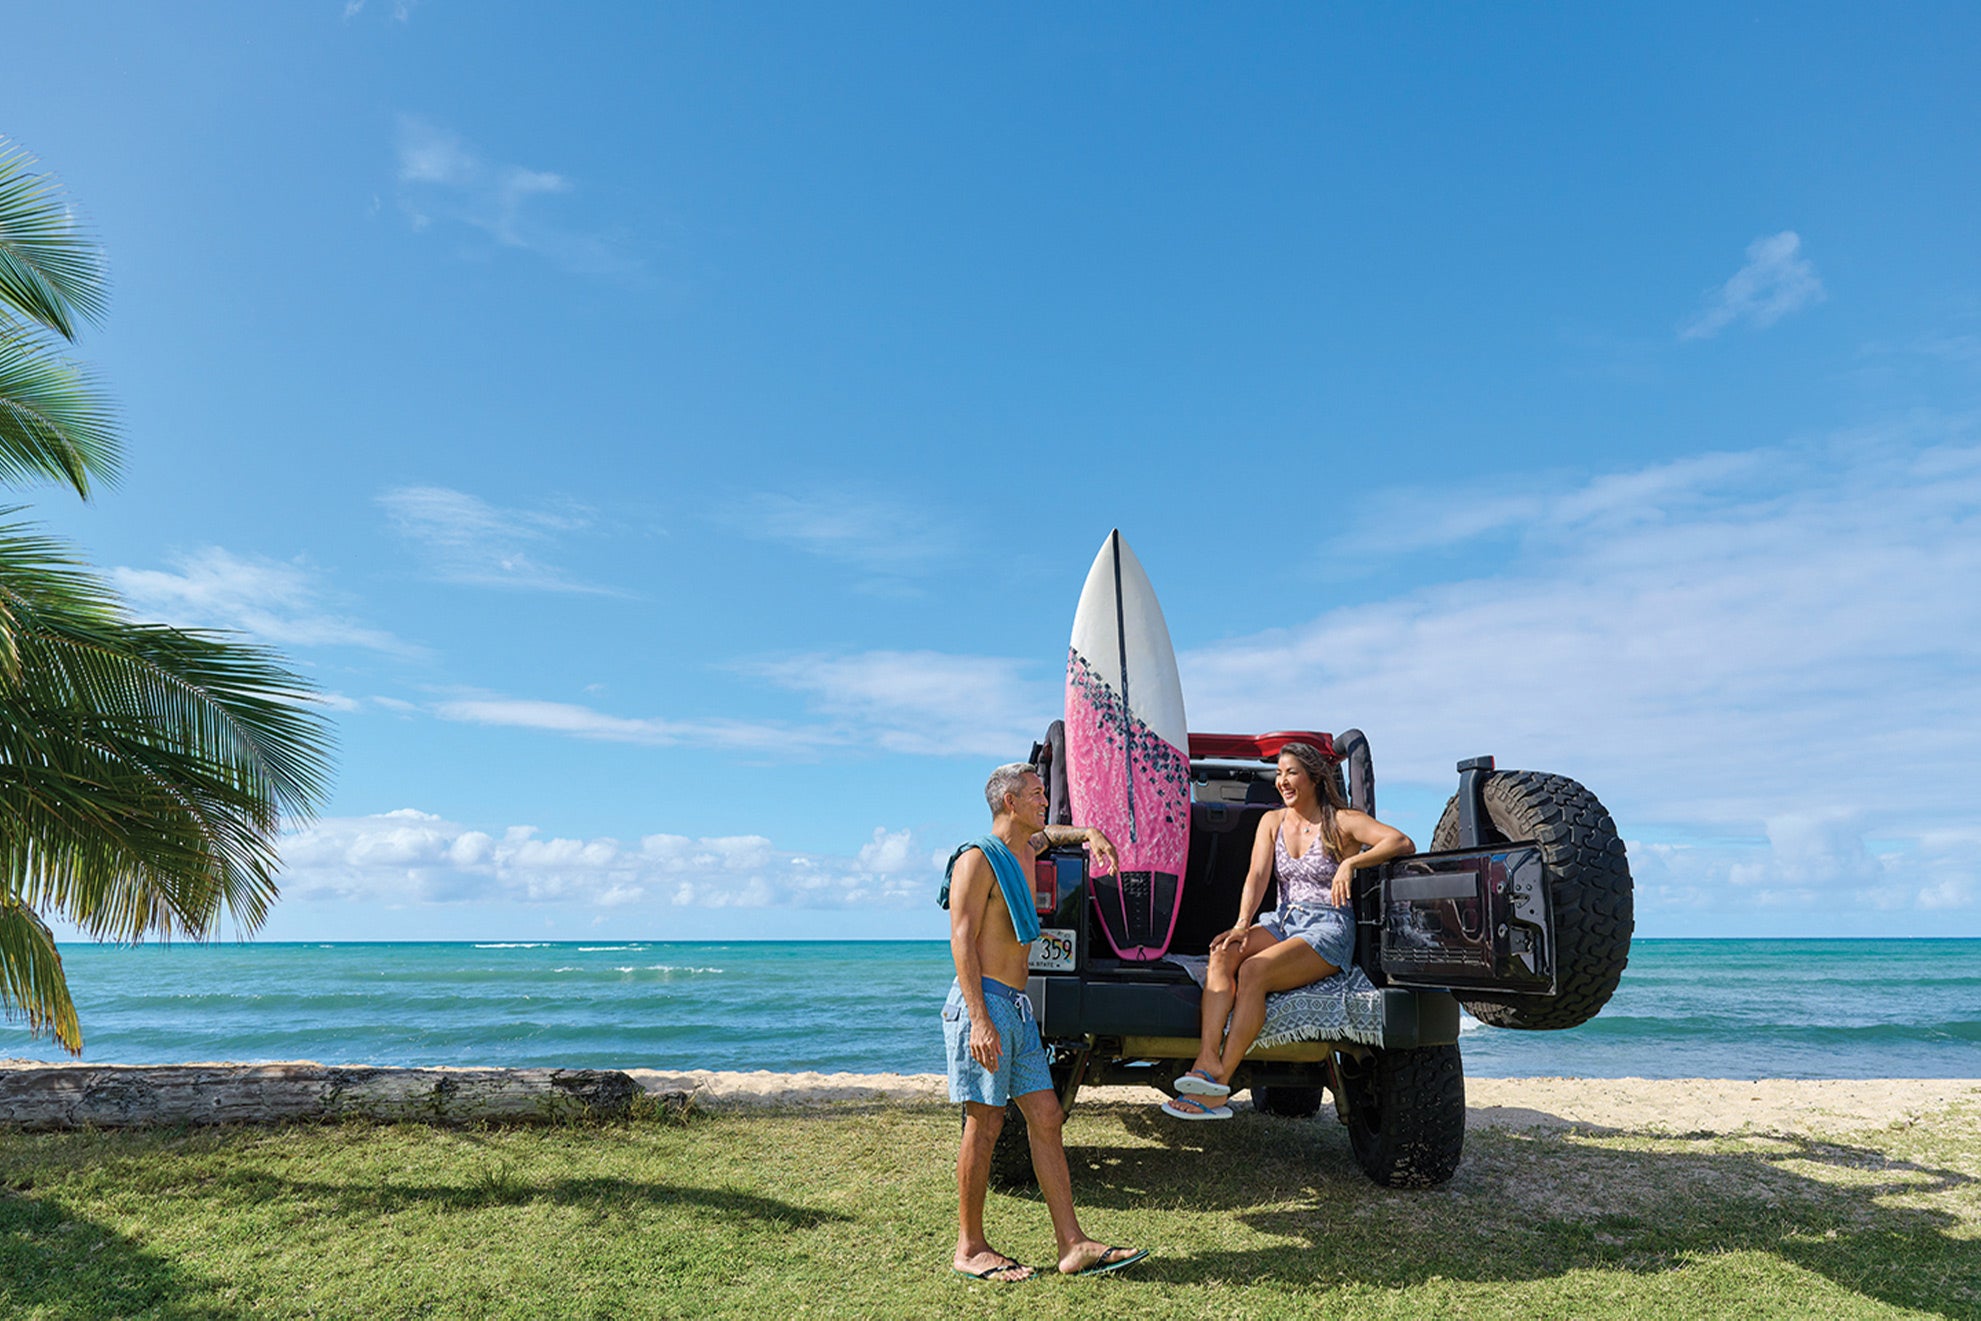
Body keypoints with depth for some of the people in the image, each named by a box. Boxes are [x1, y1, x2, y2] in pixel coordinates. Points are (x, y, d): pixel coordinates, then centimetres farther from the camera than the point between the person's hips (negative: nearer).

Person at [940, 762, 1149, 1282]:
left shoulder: (1025, 852, 18)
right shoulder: (978, 859, -8)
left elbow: (1048, 832, 46)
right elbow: (962, 939, -15)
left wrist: (1091, 835, 29)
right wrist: (979, 1019, -23)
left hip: (1018, 1006, 9)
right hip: (983, 1003, -8)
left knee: (1046, 1118, 4)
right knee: (985, 1125, -3)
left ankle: (1073, 1245, 7)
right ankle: (970, 1249, 9)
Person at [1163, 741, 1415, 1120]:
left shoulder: (1342, 822, 0)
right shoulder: (1272, 821, 15)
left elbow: (1403, 843, -13)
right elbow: (1257, 876, 3)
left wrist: (1352, 862, -26)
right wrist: (1243, 925, -14)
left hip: (1328, 930, -5)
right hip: (1282, 920, 5)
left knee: (1253, 971, -31)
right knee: (1222, 954, -27)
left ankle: (1219, 1088, -31)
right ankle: (1207, 1061, -40)